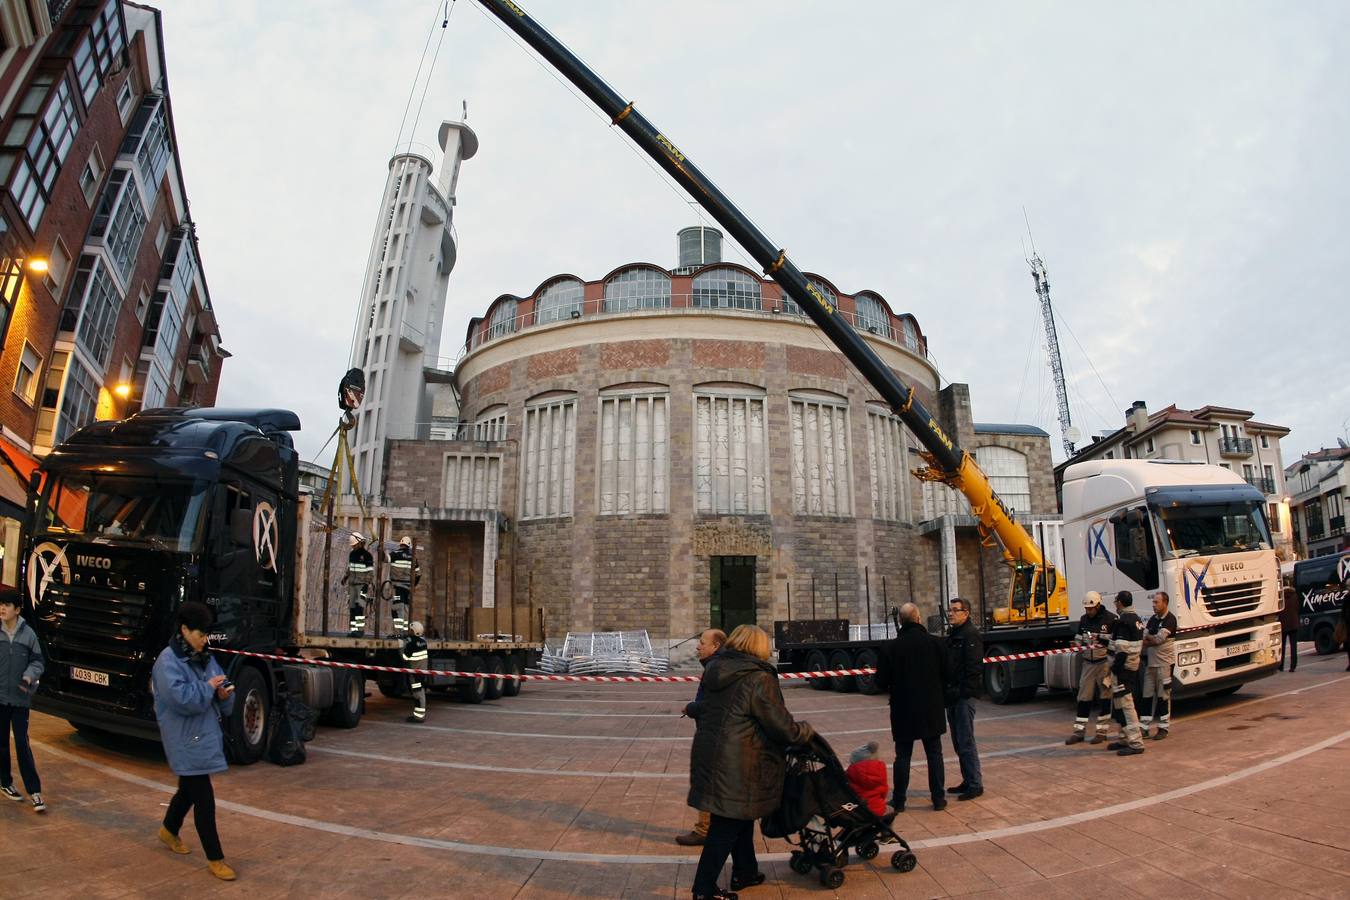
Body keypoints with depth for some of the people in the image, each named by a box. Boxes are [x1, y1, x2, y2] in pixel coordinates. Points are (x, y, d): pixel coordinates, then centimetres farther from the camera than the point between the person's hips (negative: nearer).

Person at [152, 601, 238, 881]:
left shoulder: (205, 658, 7)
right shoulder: (168, 661, -16)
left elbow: (218, 697, 13)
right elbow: (180, 698, -28)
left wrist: (224, 694, -9)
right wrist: (208, 686, -17)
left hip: (205, 736, 8)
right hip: (186, 741, -8)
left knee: (189, 789, 25)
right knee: (204, 799, -5)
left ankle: (169, 830, 51)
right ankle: (215, 859, 4)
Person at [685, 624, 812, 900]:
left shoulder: (715, 672, 6)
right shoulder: (759, 680, -17)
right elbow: (783, 727, -14)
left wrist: (692, 708, 46)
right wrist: (805, 731, 5)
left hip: (709, 758, 8)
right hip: (738, 768, -8)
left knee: (740, 818, 24)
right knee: (726, 828, 5)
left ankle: (745, 872, 38)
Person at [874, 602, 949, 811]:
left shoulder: (890, 647, -12)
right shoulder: (934, 643, -8)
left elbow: (881, 682, -8)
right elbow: (946, 674, -2)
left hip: (903, 710, -1)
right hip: (932, 708, 1)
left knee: (902, 755, 9)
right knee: (934, 754, 13)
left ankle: (899, 800, 14)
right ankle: (938, 798, 16)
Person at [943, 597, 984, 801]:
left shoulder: (970, 634, -11)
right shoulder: (953, 634, 17)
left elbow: (974, 667, -19)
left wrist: (963, 692, -21)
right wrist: (948, 691, 13)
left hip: (964, 696, -9)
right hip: (953, 696, 9)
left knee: (966, 741, -6)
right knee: (958, 742, 14)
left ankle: (975, 784, 2)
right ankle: (968, 781, 23)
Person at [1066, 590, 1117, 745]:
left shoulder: (1111, 618, -9)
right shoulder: (1084, 619, 9)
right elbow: (1079, 637, 20)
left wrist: (1102, 636, -21)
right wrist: (1077, 644, 1)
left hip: (1104, 662, -5)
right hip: (1088, 662, 5)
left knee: (1104, 697, 5)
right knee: (1084, 697, 4)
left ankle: (1102, 731, 15)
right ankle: (1079, 732, 7)